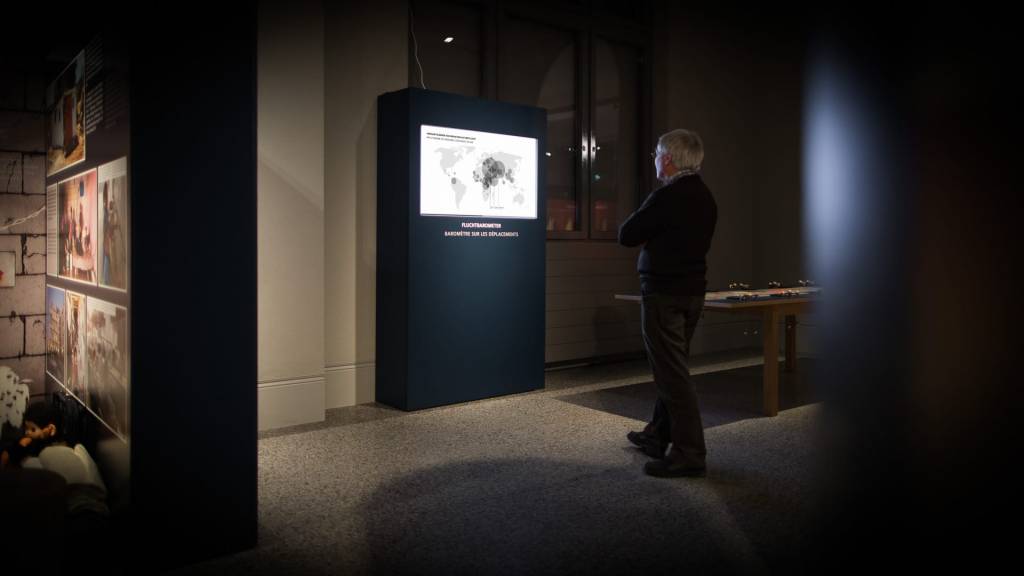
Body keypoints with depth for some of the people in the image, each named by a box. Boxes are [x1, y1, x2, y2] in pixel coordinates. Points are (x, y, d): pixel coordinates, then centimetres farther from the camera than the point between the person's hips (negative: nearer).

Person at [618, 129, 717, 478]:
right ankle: (658, 437, 31)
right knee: (672, 369, 18)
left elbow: (626, 236, -13)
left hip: (664, 293, -9)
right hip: (693, 291, 9)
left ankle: (689, 454, -1)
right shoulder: (705, 198, 10)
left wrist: (645, 234, 5)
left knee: (672, 373, -4)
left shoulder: (666, 197, -18)